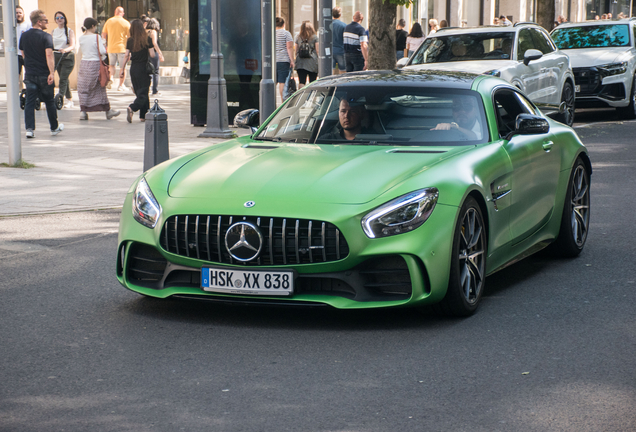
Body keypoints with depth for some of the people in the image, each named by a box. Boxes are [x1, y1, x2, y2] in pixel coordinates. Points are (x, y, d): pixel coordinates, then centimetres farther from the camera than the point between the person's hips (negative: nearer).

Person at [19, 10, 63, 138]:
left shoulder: (24, 36, 6)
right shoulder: (46, 36, -11)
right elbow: (49, 55, -22)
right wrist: (51, 72, -27)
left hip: (29, 74, 3)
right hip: (44, 75, -3)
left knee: (29, 102, 2)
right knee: (49, 101, 11)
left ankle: (30, 128, -10)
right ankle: (54, 127, 23)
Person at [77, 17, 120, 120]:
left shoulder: (81, 38, 5)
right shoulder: (96, 37, -11)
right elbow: (102, 51, -15)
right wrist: (104, 44, 5)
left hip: (84, 63, 4)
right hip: (95, 64, -4)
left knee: (83, 89, 7)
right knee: (100, 88, 7)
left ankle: (83, 111, -1)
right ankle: (107, 111, 17)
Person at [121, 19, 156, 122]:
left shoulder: (130, 41, 1)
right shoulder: (147, 39, -7)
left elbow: (126, 56, 0)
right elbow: (152, 55, -8)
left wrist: (122, 69, 8)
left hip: (133, 69, 4)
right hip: (143, 69, -4)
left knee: (139, 92, 14)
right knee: (143, 93, -3)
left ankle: (143, 116, 13)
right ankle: (132, 108, -28)